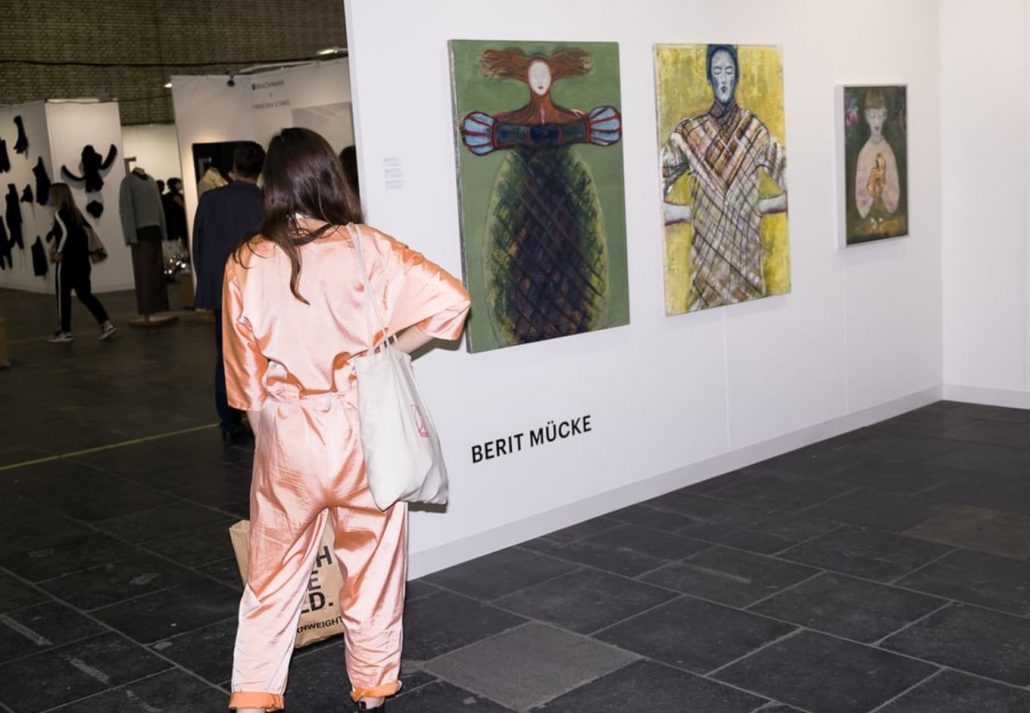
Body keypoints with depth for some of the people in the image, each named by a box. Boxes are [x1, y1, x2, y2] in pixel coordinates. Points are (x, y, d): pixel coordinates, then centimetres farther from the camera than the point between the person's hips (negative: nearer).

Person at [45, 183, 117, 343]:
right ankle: (106, 324, 0)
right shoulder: (75, 212, 14)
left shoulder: (59, 213, -10)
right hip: (82, 261, 8)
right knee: (85, 294, 11)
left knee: (63, 295, 4)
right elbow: (88, 231, 17)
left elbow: (65, 233, -24)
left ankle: (65, 332, 9)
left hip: (67, 262, -8)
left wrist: (58, 252, -15)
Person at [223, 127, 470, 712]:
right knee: (372, 572, 16)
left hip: (286, 439, 1)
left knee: (274, 577, 15)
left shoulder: (246, 265, -4)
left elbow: (246, 379, 2)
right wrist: (391, 348, 1)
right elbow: (451, 299, -12)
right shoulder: (366, 249, -8)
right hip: (362, 432, -1)